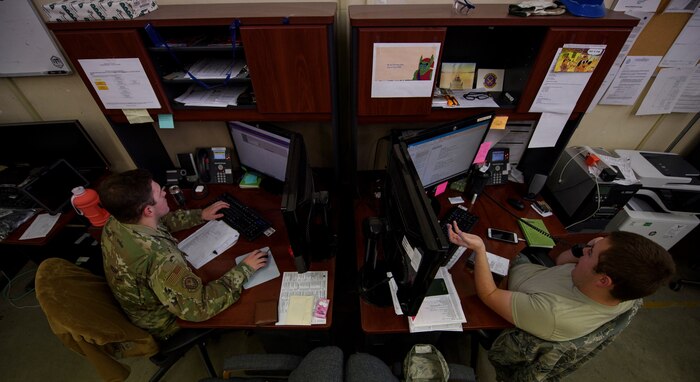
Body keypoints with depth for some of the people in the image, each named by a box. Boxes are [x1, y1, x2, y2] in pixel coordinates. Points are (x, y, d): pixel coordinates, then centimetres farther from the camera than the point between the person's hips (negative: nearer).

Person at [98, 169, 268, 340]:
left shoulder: (116, 222, -19)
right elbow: (202, 307, -37)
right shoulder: (159, 258, -44)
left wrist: (201, 215, 1)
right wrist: (244, 269, -30)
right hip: (165, 321, -6)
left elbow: (162, 221, 3)